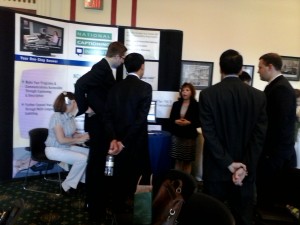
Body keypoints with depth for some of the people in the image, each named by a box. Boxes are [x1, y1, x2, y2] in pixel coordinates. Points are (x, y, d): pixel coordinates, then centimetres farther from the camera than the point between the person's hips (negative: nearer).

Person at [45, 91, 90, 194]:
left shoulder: (70, 116, 0)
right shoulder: (57, 116, -22)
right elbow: (61, 139, -26)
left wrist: (83, 135, -8)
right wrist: (79, 140, -20)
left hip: (67, 147, 8)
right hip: (54, 149, -8)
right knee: (82, 159, -24)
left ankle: (84, 180, 13)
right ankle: (67, 186, -6)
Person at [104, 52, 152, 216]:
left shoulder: (115, 87, 2)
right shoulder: (145, 87, -13)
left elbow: (108, 116, -6)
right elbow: (141, 118, -20)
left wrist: (113, 139, -14)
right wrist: (123, 142, -18)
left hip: (118, 140, 5)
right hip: (136, 142, -5)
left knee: (119, 175, 18)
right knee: (139, 175, 13)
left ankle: (118, 208, 32)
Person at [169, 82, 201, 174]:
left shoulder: (196, 105, -3)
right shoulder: (176, 104, 8)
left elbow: (199, 122, -4)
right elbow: (170, 119, 9)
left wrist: (189, 123, -18)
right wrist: (176, 121, -11)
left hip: (189, 136, -2)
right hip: (176, 135, 3)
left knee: (187, 161, 7)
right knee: (177, 160, 7)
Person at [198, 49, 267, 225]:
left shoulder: (207, 94, -10)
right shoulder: (259, 96, -3)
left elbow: (209, 134, -14)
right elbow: (259, 135, -9)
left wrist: (229, 164, -11)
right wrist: (244, 167, -10)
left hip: (217, 169, -2)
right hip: (246, 170, 2)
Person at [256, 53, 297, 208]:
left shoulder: (281, 88, -17)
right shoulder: (276, 86, 13)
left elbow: (281, 123, -23)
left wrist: (272, 153, -19)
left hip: (275, 152, -9)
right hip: (274, 150, 9)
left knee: (268, 194, 1)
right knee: (273, 192, 18)